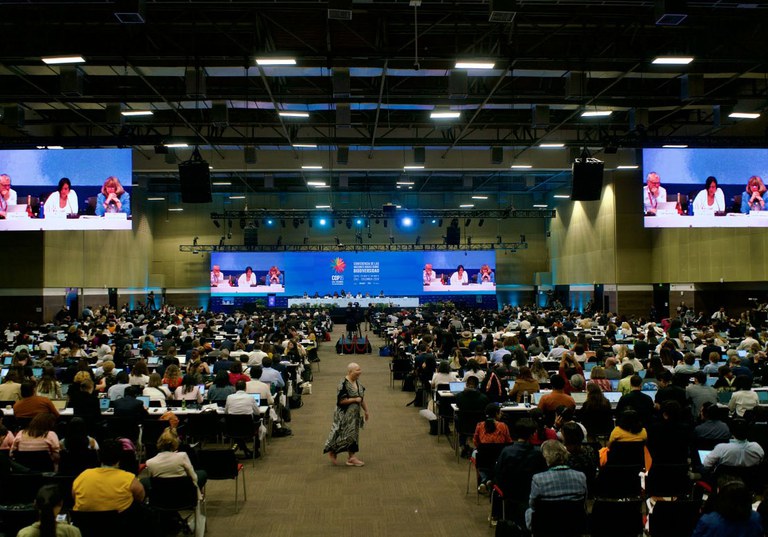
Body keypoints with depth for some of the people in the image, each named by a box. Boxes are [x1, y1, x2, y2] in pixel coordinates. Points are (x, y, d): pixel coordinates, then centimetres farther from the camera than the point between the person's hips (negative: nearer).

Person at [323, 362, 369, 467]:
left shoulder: (357, 383, 5)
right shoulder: (343, 384, -21)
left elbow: (362, 397, 14)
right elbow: (341, 400, -24)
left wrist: (366, 410, 15)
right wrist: (355, 399, -21)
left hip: (355, 414, 8)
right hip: (345, 415, -8)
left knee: (353, 435, 11)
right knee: (345, 435, -3)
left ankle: (352, 457, 18)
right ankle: (332, 451, 18)